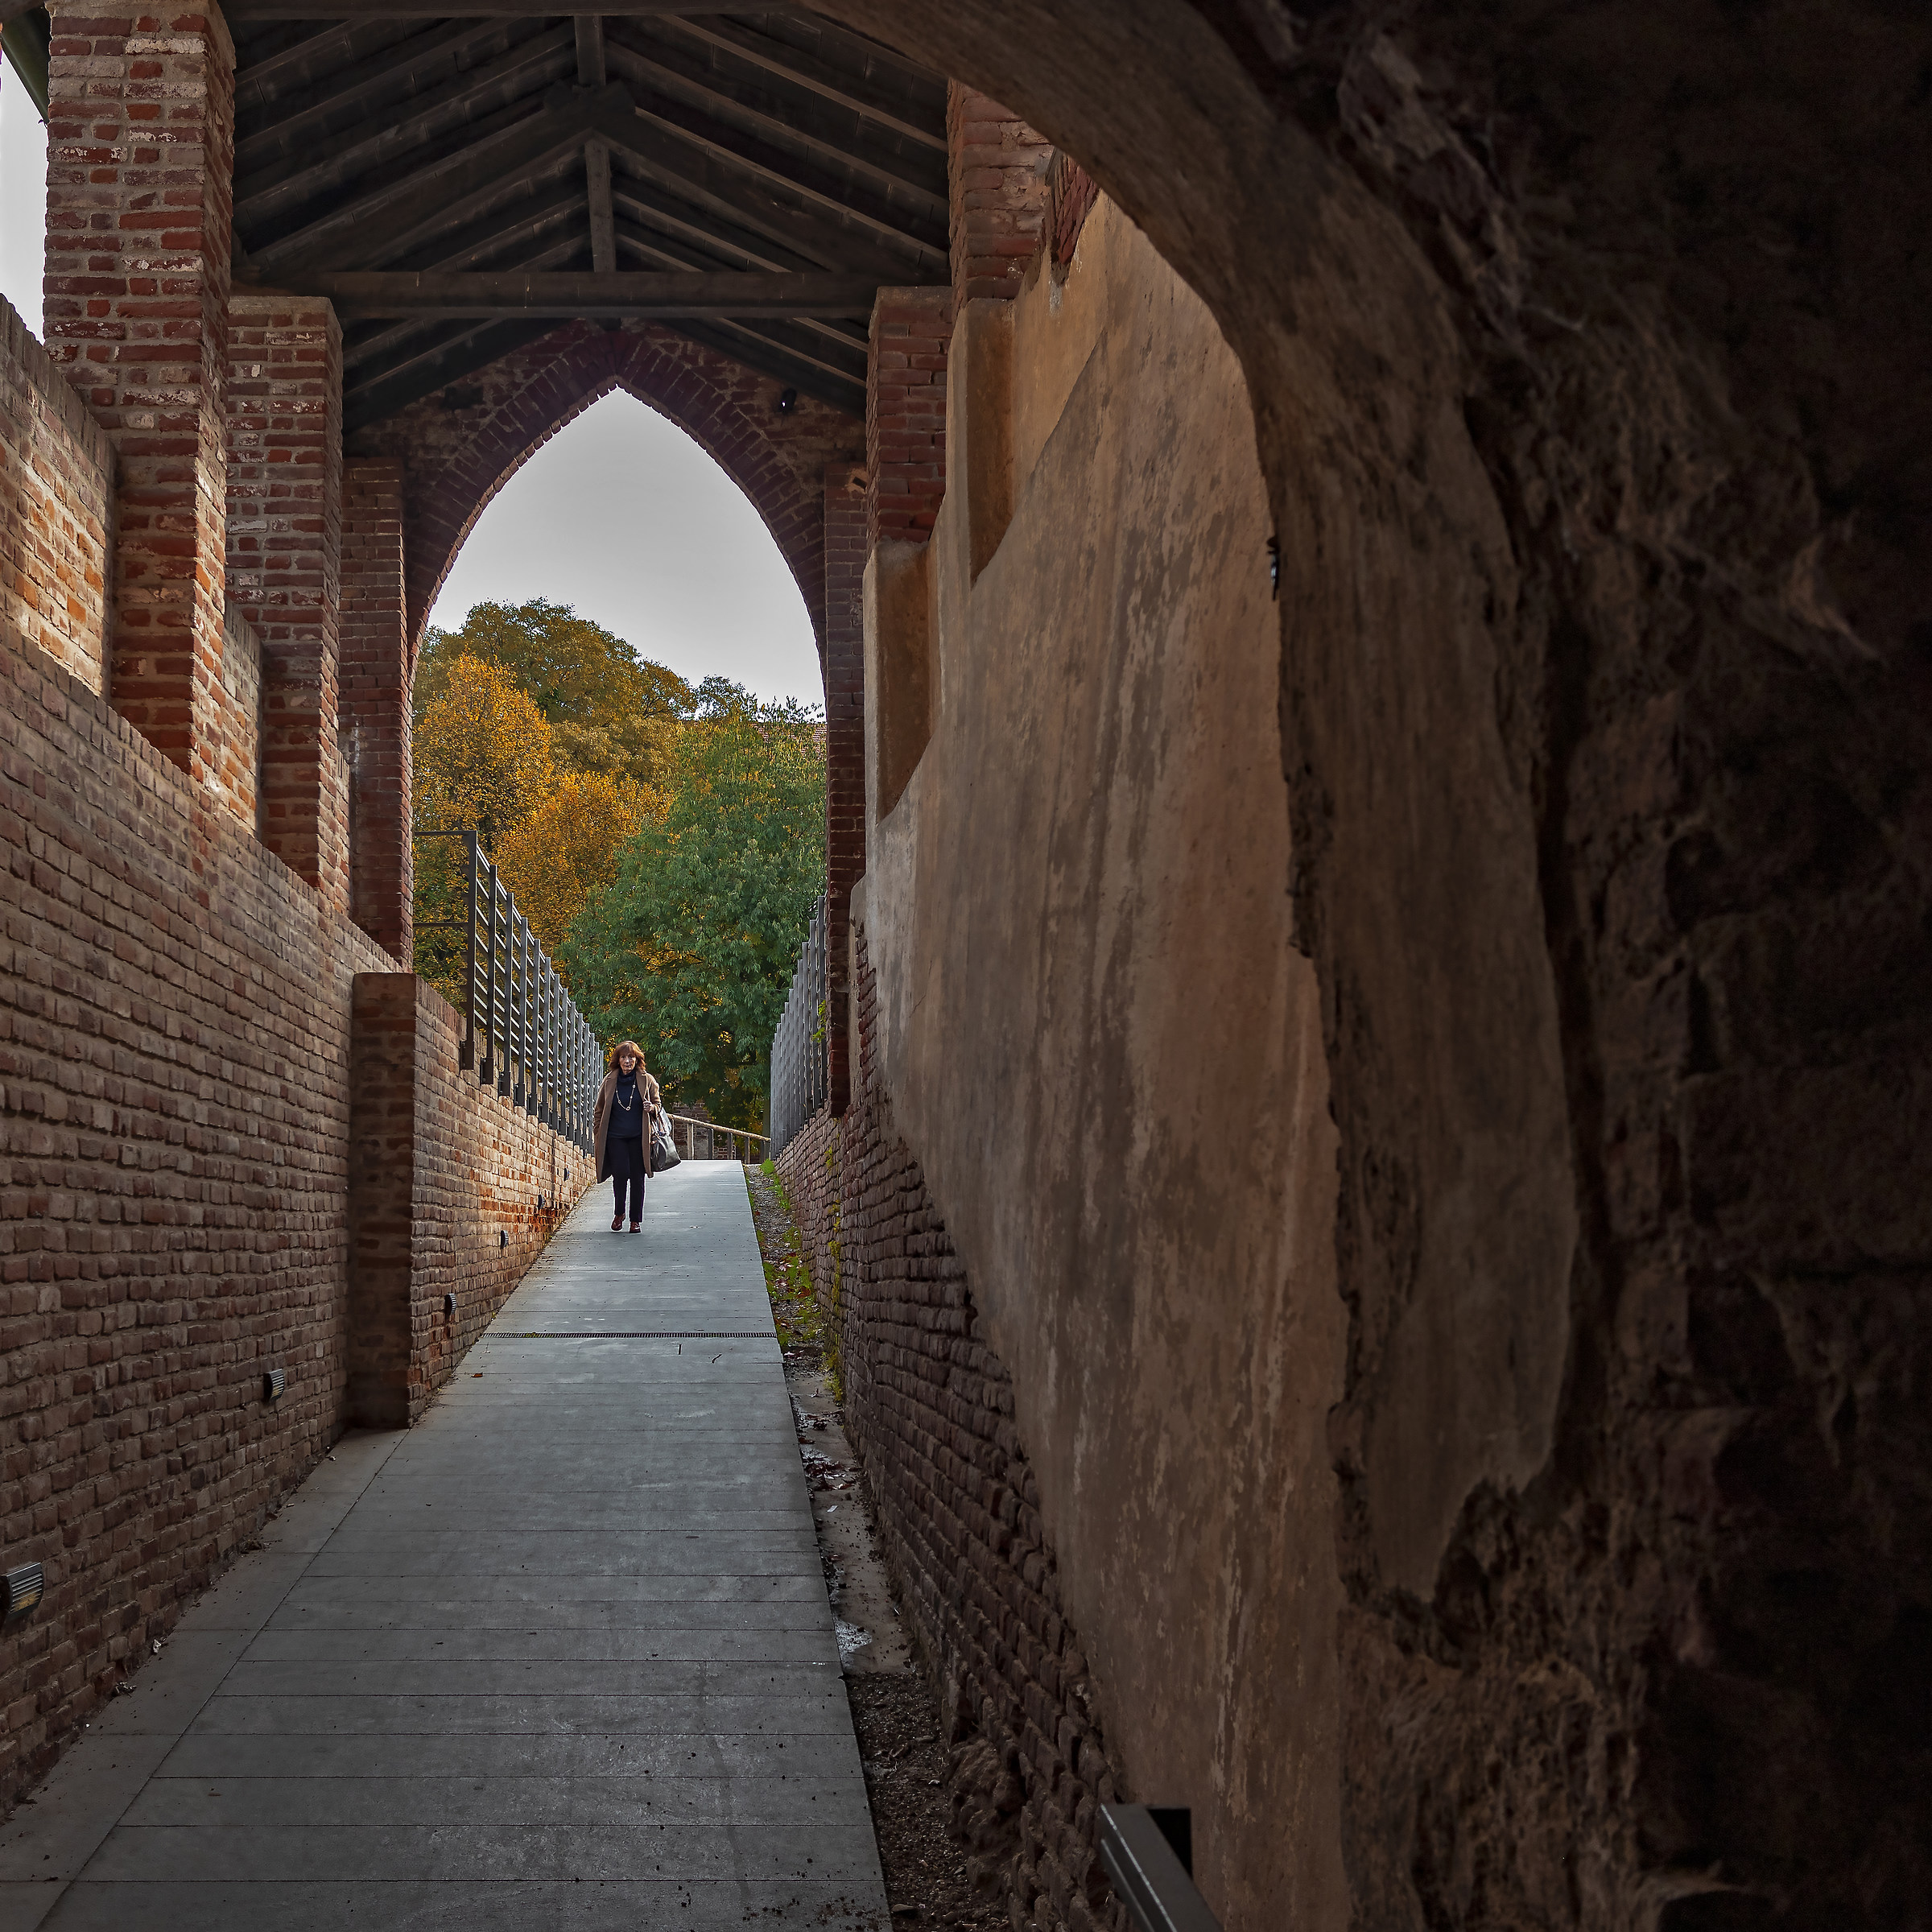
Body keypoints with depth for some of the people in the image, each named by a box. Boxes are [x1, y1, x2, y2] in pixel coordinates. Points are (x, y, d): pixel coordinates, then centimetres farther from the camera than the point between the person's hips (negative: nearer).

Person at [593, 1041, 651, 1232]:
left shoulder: (646, 1080, 4)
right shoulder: (610, 1081, 7)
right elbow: (600, 1108, 18)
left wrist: (651, 1108, -8)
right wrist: (598, 1128, 8)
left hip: (638, 1137, 0)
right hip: (615, 1137, 0)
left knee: (637, 1177, -1)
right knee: (621, 1173, -12)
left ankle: (636, 1220, 10)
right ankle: (619, 1213, 12)